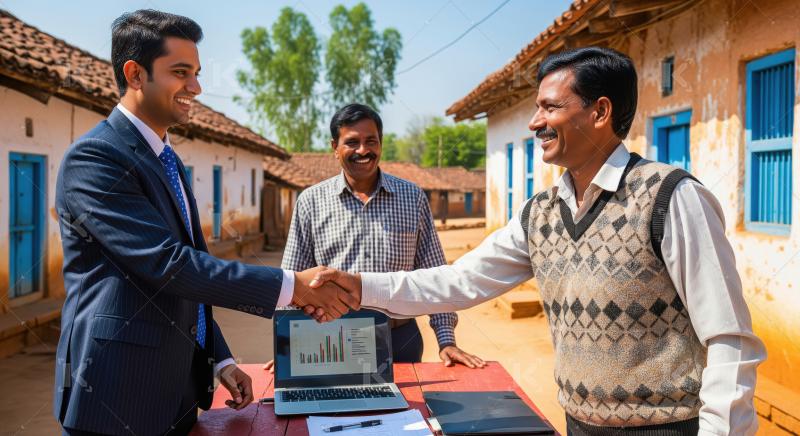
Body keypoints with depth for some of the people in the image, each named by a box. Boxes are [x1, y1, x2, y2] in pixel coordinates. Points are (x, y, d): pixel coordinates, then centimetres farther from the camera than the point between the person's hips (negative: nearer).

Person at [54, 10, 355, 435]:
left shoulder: (167, 161, 14)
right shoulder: (93, 158, -15)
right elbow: (167, 265, -24)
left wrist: (220, 360, 12)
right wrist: (291, 285, -24)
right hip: (119, 399, -8)